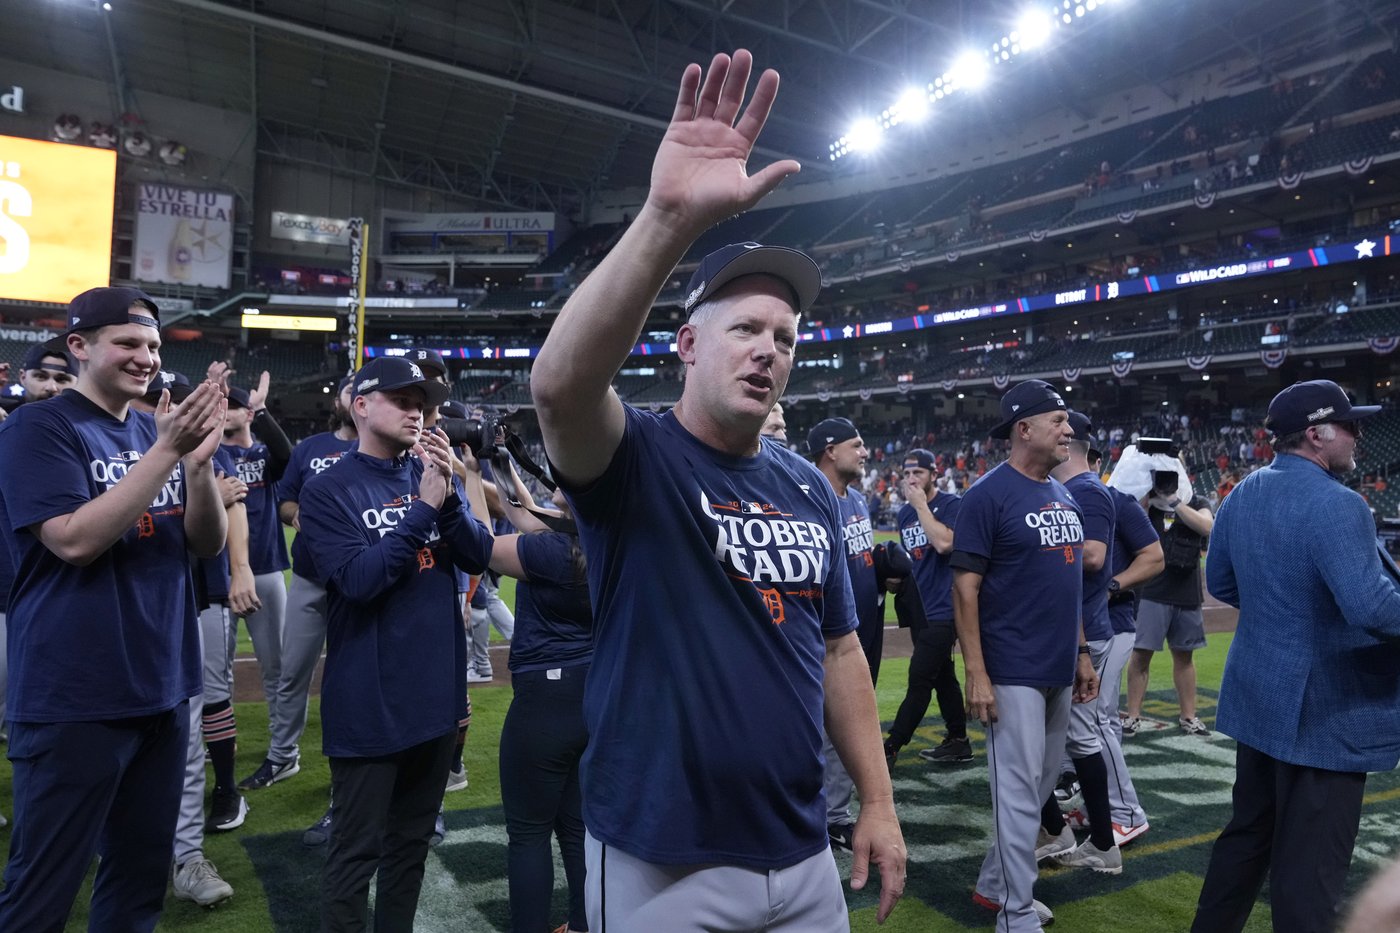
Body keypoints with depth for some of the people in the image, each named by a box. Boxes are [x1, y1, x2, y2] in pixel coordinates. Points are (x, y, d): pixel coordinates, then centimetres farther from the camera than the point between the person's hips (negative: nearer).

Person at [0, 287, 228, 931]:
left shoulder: (156, 430, 8)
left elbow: (207, 543, 3)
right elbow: (75, 540, -21)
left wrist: (198, 461, -14)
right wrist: (166, 452, -24)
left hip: (161, 688, 6)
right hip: (75, 699, -6)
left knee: (143, 875, 17)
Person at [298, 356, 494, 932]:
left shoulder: (433, 474, 6)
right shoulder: (328, 491, -7)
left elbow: (478, 557, -1)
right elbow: (359, 580, -19)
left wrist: (448, 497, -16)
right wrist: (423, 507, -21)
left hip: (437, 691, 5)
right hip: (369, 703, -5)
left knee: (413, 839, 19)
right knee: (356, 851, 6)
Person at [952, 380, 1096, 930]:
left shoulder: (1064, 496, 11)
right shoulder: (989, 495, -13)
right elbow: (965, 586, -16)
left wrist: (1081, 654, 15)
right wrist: (976, 674, -19)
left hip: (1061, 671, 8)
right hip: (1014, 673, -8)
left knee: (1041, 787, 17)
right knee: (1020, 791, -1)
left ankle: (993, 885, 33)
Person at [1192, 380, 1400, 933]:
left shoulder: (1242, 495, 5)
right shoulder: (1336, 505, -21)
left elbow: (1220, 583, 13)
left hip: (1258, 697, 8)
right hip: (1324, 710, -8)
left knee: (1247, 835, 22)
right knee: (1310, 868, 3)